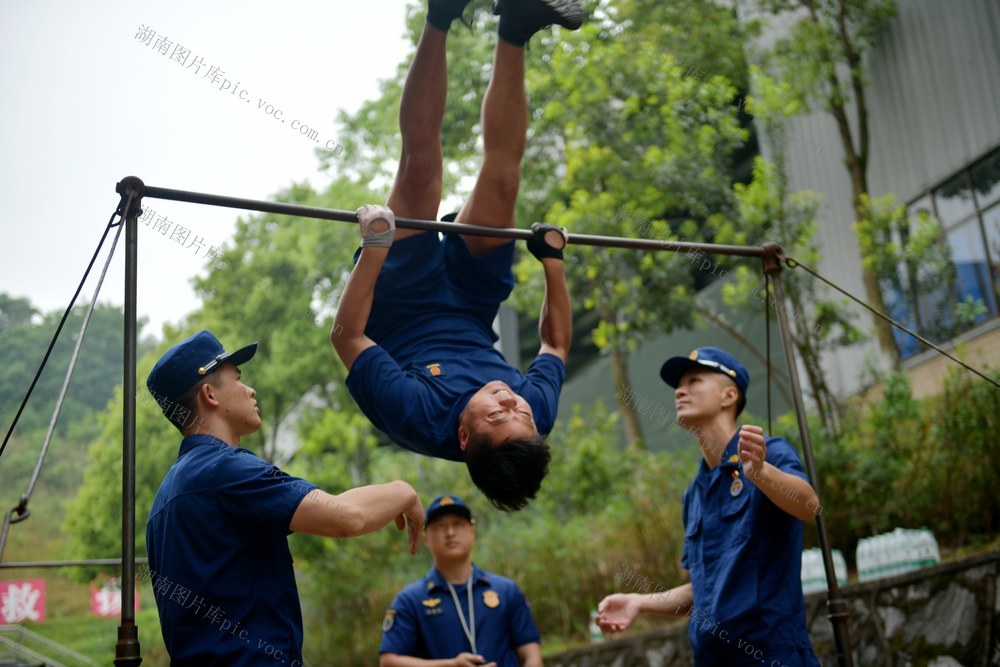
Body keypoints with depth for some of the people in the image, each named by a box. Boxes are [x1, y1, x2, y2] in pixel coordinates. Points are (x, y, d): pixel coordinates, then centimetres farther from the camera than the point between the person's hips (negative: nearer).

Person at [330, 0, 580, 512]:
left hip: (402, 312, -2)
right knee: (500, 179, -15)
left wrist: (375, 247, -34)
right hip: (469, 316, 3)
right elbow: (556, 344, -4)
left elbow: (348, 336, -31)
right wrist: (553, 261, -4)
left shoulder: (419, 421, -40)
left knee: (420, 172, -20)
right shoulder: (537, 415, -27)